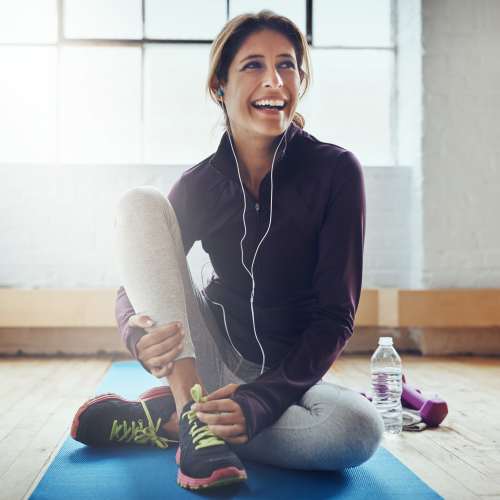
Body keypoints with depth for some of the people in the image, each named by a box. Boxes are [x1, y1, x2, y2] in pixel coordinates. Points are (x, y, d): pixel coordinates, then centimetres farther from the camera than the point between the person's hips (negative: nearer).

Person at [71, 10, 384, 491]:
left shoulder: (335, 170, -11)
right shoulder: (199, 185, -4)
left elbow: (336, 313, -14)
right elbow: (132, 288, -1)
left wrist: (263, 399, -28)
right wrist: (139, 334, -27)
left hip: (290, 373, -1)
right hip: (210, 358, 1)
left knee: (359, 428, -36)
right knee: (140, 202, -16)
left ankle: (165, 418, -16)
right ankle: (194, 410, -25)